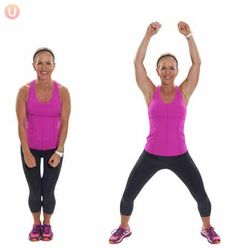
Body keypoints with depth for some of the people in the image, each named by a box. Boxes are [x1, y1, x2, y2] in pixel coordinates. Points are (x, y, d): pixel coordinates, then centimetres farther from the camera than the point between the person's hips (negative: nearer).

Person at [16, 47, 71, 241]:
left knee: (48, 191, 5)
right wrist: (26, 152, -10)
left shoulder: (62, 91, -9)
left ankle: (47, 224, 31)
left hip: (53, 149, 0)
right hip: (30, 148, 0)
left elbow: (64, 123, -6)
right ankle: (36, 224, 33)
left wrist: (59, 151, -9)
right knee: (34, 191, 7)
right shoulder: (25, 91, -10)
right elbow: (21, 124, -8)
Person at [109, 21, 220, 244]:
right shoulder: (151, 92, -3)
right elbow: (138, 62, -10)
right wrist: (148, 35, -15)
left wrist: (188, 36, -16)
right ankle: (124, 228, 29)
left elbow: (197, 63, -9)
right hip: (151, 155, 0)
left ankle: (207, 228, 31)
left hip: (179, 155, 0)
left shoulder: (184, 92, -1)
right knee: (128, 195, 2)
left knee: (201, 196, 3)